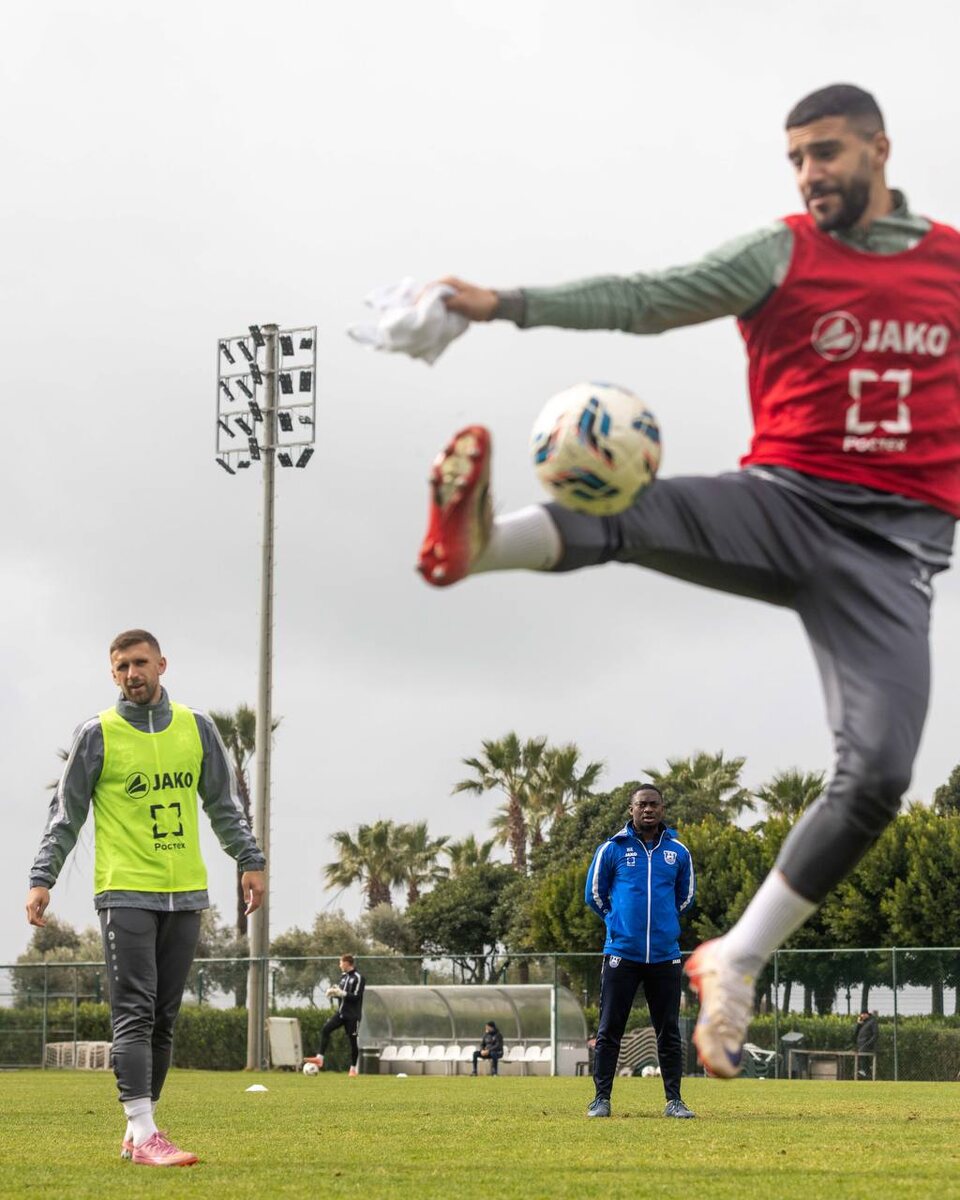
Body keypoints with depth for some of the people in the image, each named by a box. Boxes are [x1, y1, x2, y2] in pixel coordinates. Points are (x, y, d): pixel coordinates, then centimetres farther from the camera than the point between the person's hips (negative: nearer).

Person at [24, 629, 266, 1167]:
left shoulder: (197, 728, 10)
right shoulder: (98, 734, 0)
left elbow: (224, 804, 17)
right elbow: (67, 814, 2)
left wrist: (250, 861, 9)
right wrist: (42, 879, -7)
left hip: (186, 894, 4)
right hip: (125, 893, -4)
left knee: (164, 1019, 7)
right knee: (135, 1012, -12)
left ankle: (138, 1133, 14)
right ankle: (144, 1135, -17)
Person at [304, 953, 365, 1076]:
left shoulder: (358, 978, -10)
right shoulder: (343, 976, 14)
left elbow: (356, 996, -17)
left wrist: (341, 993, -20)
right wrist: (334, 992, 2)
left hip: (352, 1015, -7)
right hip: (341, 1012, 7)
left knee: (353, 1040, -1)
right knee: (325, 1029, -11)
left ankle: (353, 1069, 9)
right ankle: (320, 1058, -13)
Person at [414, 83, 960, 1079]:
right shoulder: (779, 257, 3)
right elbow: (644, 300, -7)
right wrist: (506, 306, -18)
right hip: (787, 503, -1)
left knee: (877, 774, -11)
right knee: (627, 510, -33)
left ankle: (735, 966, 3)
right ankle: (476, 540, -62)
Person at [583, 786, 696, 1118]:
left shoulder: (678, 851, 7)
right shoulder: (612, 849, 0)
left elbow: (686, 896, 21)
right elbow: (594, 894, 10)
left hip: (665, 955, 2)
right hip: (621, 953, -2)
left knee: (669, 1031, 4)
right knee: (609, 1029, -1)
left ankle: (674, 1100, 10)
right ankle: (601, 1099, 5)